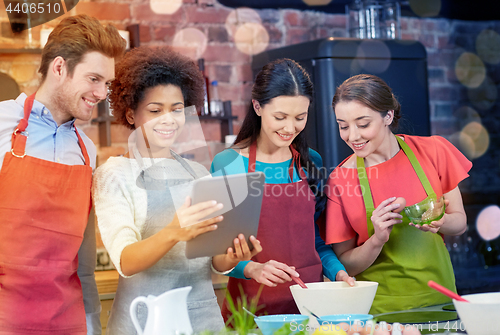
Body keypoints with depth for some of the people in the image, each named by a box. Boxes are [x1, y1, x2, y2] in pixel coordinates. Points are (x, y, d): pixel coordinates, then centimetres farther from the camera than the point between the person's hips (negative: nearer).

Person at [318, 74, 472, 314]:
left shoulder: (433, 152, 0)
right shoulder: (339, 181, -4)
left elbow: (460, 222, 9)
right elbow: (344, 264, 0)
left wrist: (439, 222, -12)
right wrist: (377, 240, -18)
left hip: (437, 297, 2)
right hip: (379, 308, -2)